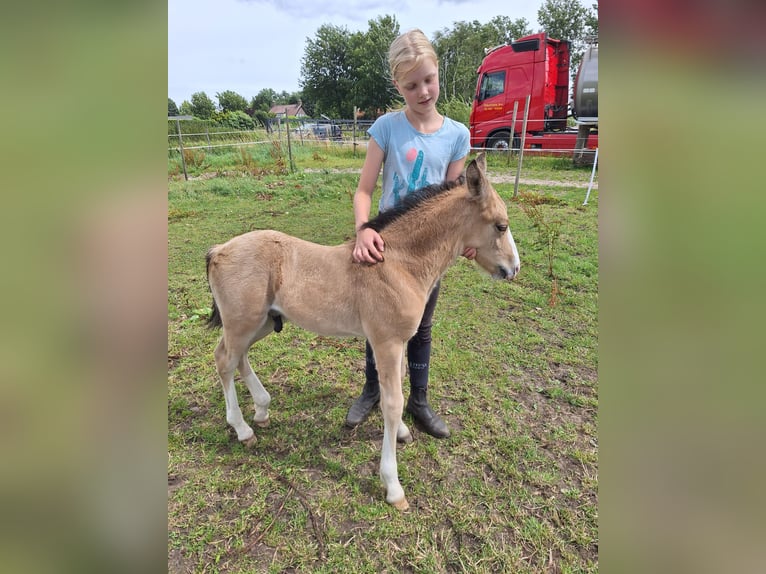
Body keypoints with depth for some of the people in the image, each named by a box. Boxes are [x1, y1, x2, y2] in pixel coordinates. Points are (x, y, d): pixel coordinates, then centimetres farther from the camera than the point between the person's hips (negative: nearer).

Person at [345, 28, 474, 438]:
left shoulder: (457, 135, -3)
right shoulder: (387, 127, -9)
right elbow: (364, 190, -12)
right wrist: (363, 229, -31)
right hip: (385, 243, -1)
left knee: (420, 328, 14)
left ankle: (418, 401, 35)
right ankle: (372, 390, 39)